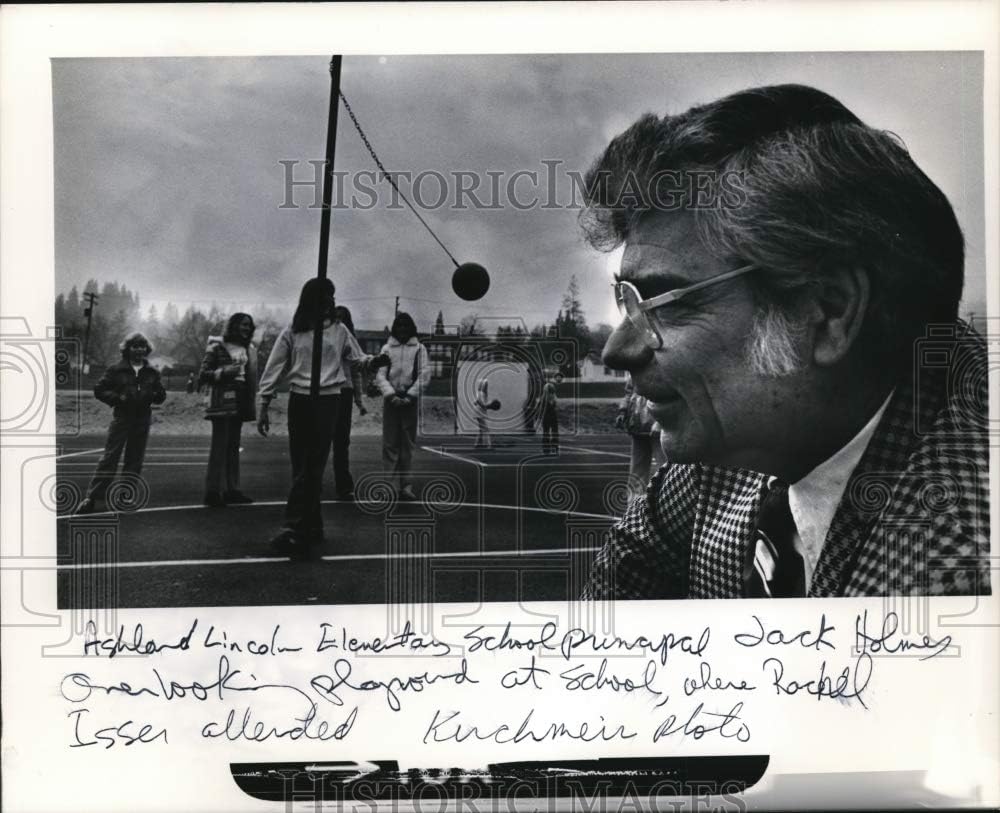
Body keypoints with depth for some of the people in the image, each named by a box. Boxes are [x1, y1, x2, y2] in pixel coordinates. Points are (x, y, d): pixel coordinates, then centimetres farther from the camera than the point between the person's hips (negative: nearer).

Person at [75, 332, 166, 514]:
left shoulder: (152, 373, 10)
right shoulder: (116, 370, 2)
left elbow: (161, 395, 13)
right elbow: (99, 390, 2)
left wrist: (153, 395, -10)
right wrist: (118, 398, -13)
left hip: (142, 421, 3)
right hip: (121, 418, -3)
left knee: (135, 459, 7)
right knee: (109, 457, -8)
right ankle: (92, 497, -7)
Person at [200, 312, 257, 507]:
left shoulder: (248, 349, 15)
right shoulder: (217, 347, -3)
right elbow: (203, 375, -4)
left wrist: (251, 403, 14)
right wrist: (225, 371, -18)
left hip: (240, 402, 6)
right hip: (222, 402, -6)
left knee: (233, 447, 8)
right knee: (219, 446, -9)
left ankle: (231, 489, 12)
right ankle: (213, 491, -7)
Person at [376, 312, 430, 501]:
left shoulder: (419, 348, 6)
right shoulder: (387, 349, 7)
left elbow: (424, 374, 0)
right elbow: (380, 375, 1)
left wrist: (410, 396, -10)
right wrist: (391, 395, -13)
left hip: (410, 399, 0)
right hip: (390, 399, 0)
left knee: (408, 443, 1)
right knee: (390, 442, -3)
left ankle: (405, 485, 4)